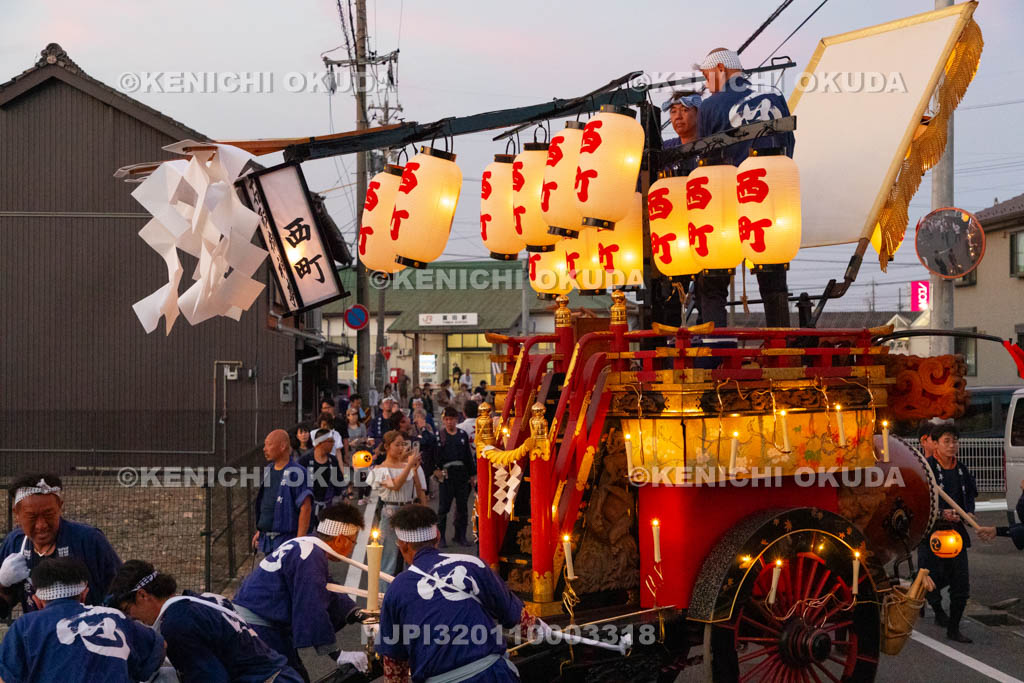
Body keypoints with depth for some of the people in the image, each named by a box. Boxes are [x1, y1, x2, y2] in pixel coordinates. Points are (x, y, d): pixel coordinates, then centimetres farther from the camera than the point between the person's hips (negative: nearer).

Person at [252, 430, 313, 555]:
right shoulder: (268, 470, 12)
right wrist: (259, 531, 20)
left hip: (286, 540, -8)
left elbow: (306, 509, -17)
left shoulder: (295, 473, -14)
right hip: (266, 539, 8)